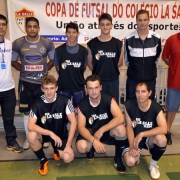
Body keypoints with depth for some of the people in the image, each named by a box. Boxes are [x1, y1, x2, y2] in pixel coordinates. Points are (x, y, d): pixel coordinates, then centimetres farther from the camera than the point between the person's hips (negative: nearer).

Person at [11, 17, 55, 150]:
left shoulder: (47, 43, -3)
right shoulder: (18, 43, -2)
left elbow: (53, 59, 9)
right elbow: (13, 61, 9)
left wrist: (45, 69, -1)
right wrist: (23, 69, -2)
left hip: (43, 82, 0)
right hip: (26, 82, 1)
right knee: (27, 112, 9)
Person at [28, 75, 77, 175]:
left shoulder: (64, 101, -17)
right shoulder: (38, 104, -15)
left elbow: (73, 122, -18)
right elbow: (31, 126, -24)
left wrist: (68, 145, -20)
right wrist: (50, 133, -34)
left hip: (61, 135, -1)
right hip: (44, 134, 1)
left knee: (68, 158, -23)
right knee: (31, 136, -32)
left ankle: (57, 150, 15)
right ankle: (43, 160, -3)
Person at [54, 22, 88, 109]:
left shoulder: (83, 50, -3)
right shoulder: (59, 50, -6)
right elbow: (57, 68, 5)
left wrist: (77, 77, 11)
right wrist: (65, 77, 10)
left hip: (79, 87, 1)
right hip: (63, 87, -1)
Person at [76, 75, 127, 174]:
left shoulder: (109, 99, -19)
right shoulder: (82, 105, -16)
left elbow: (120, 118, -31)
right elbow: (81, 127, -19)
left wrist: (101, 130, -36)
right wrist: (93, 141, -36)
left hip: (108, 131, 0)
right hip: (90, 133, 1)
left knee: (121, 129, -33)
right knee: (81, 147, -30)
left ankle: (118, 158, -6)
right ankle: (91, 148, 11)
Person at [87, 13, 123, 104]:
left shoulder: (118, 43, 1)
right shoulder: (92, 43, -2)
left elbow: (120, 62, 9)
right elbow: (89, 63, 5)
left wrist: (110, 68, 3)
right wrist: (98, 71, 2)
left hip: (113, 80, 1)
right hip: (97, 80, -1)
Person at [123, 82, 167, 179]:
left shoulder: (156, 107, -18)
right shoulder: (129, 105, -16)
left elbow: (163, 129, -30)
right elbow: (129, 127, -10)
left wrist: (141, 134, -35)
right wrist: (132, 146, -20)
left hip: (149, 138, 1)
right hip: (134, 138, 0)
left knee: (161, 139, -34)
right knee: (130, 162, -26)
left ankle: (153, 164, -2)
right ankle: (137, 154, 15)